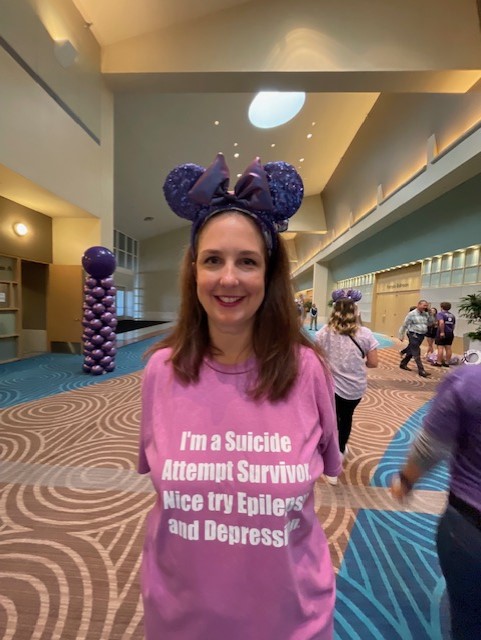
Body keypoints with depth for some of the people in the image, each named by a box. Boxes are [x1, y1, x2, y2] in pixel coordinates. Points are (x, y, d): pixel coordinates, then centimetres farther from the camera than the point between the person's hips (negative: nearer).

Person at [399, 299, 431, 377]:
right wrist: (401, 335, -3)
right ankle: (421, 371, -6)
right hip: (414, 335, -7)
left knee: (411, 351, 17)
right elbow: (404, 325, -5)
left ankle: (403, 364, 31)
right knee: (416, 353, -6)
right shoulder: (412, 314, -10)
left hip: (421, 335, 7)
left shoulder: (425, 314, 10)